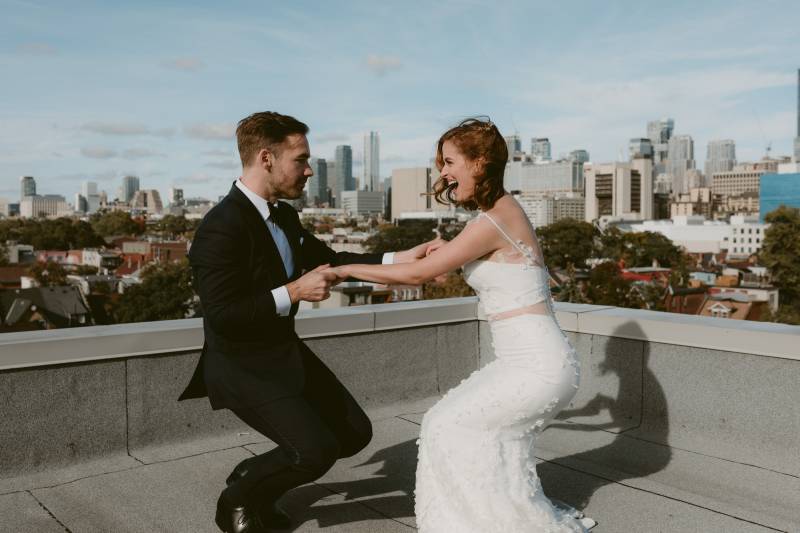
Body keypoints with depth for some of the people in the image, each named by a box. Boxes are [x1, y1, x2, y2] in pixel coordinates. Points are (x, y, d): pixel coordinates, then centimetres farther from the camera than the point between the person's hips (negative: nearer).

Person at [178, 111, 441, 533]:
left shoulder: (283, 215, 3)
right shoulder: (221, 228, -25)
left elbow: (327, 258, 13)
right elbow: (221, 316, -27)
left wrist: (399, 258, 3)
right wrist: (294, 292, -26)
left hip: (286, 352, 9)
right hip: (244, 367, -9)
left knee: (354, 433, 11)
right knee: (316, 450, -17)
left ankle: (255, 481, 27)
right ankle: (237, 498, 11)